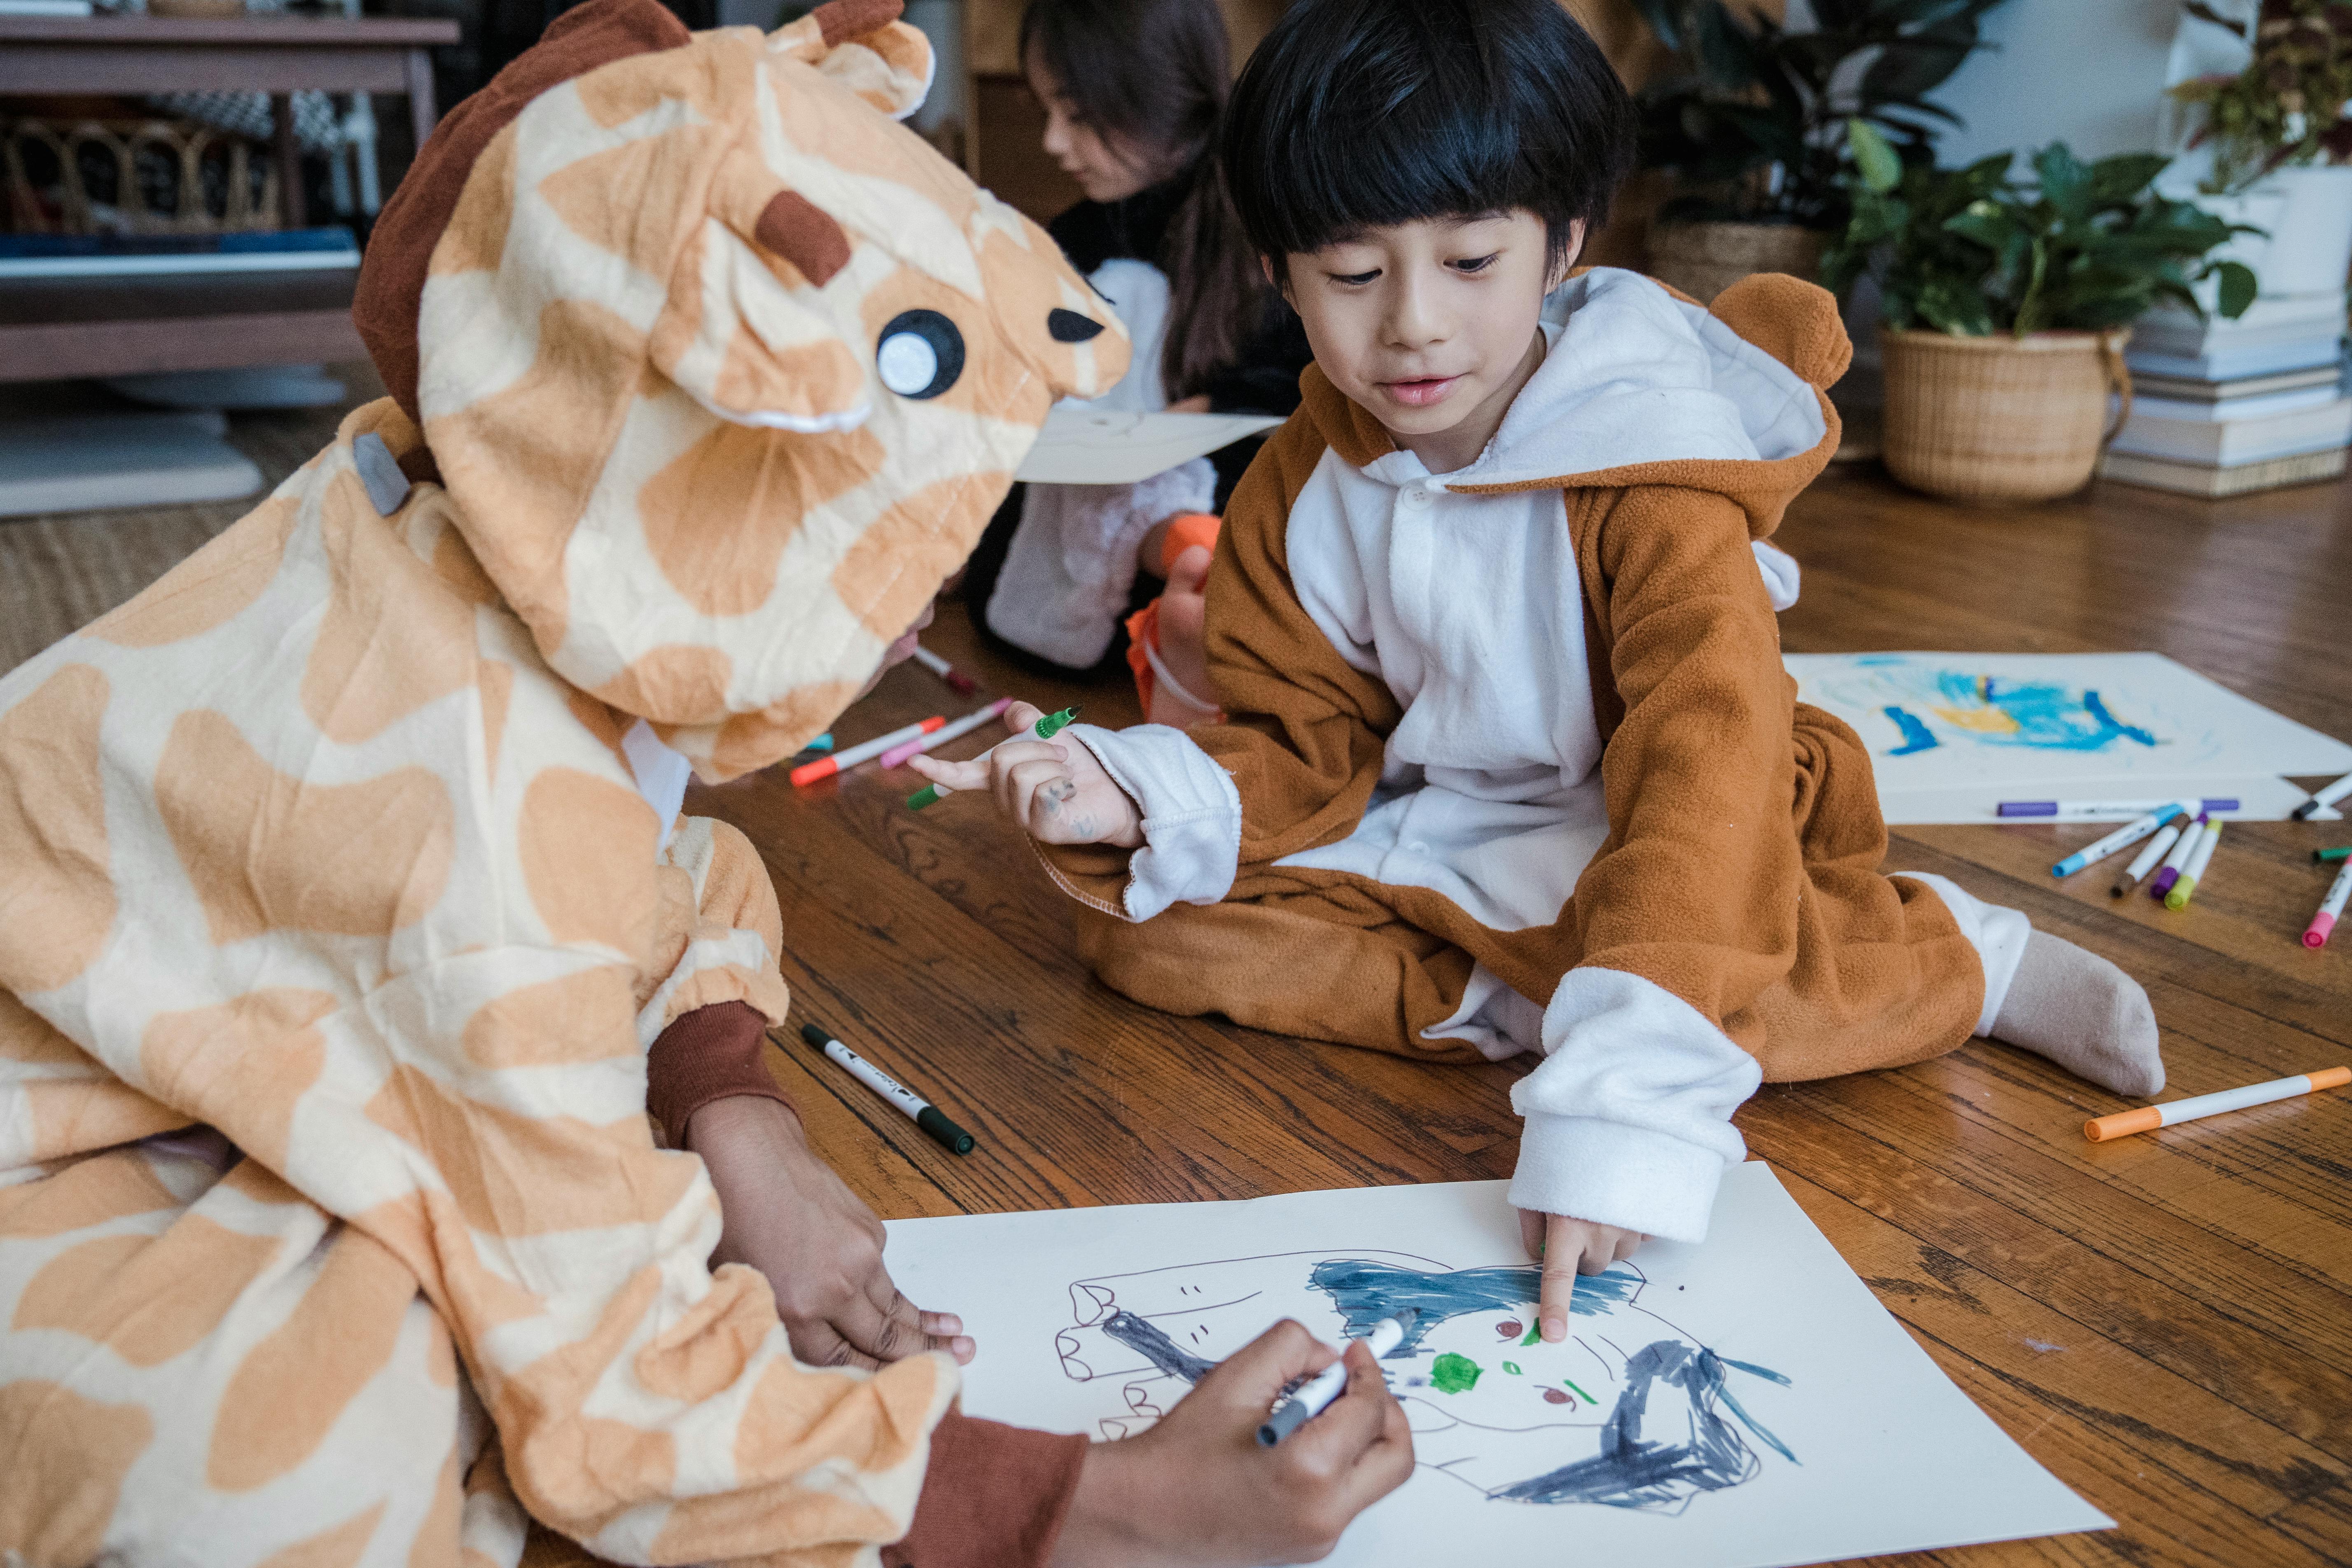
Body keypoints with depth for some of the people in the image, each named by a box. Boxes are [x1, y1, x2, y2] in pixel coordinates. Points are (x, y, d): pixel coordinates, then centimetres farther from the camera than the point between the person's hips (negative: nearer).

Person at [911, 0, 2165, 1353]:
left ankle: (1952, 960, -8)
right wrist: (1138, 793, -21)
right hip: (1429, 844, 6)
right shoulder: (1302, 490, -5)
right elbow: (1311, 745, 2)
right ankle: (1511, 997, -21)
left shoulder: (1650, 481, -24)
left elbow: (1705, 775, -36)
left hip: (1625, 851, -5)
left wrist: (1619, 1110, -48)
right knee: (1140, 925, -13)